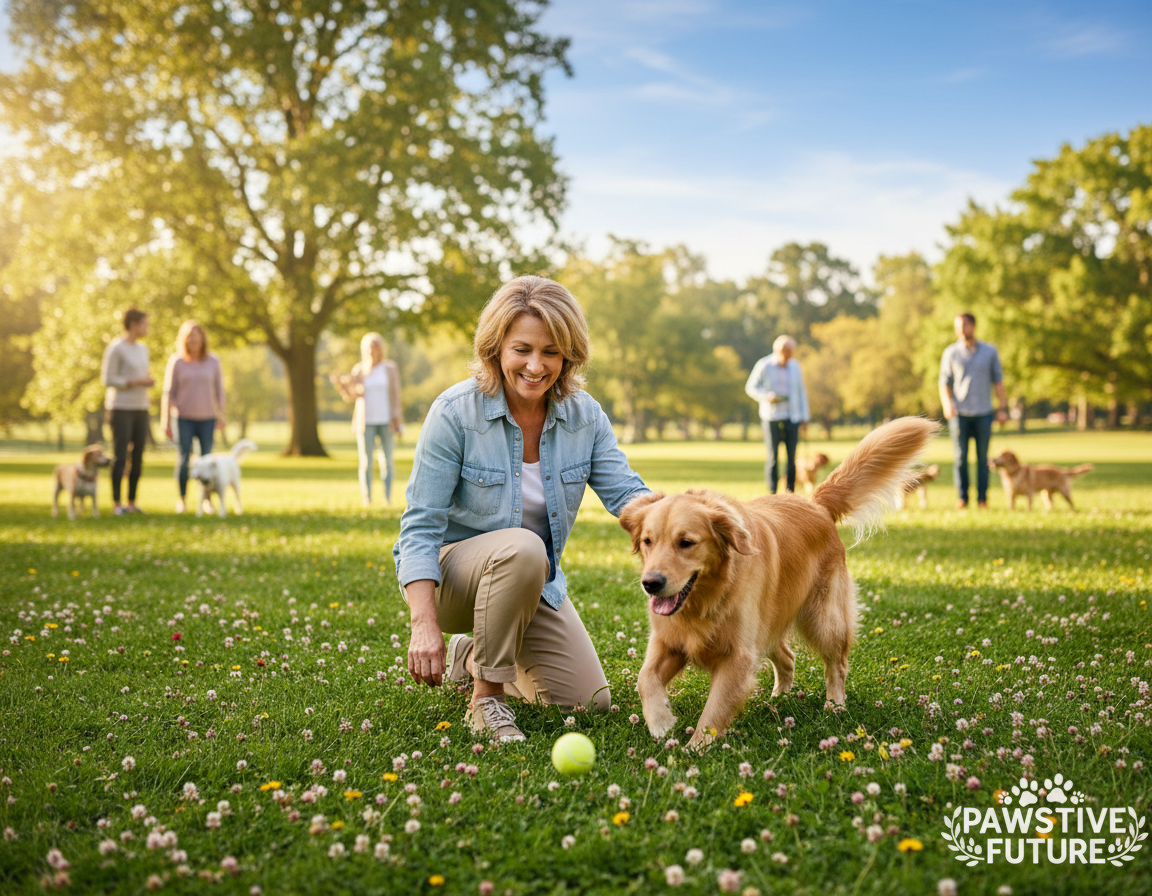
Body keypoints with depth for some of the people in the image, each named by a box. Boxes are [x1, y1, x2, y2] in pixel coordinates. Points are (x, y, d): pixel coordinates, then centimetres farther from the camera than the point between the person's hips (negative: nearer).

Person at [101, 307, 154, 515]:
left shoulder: (142, 349, 14)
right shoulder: (115, 348, -10)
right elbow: (108, 379, -14)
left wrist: (149, 382, 1)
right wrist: (136, 382, -19)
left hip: (140, 408, 7)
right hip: (120, 409, -7)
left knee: (138, 457, 5)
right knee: (120, 457, -8)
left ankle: (132, 502, 12)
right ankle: (116, 504, -2)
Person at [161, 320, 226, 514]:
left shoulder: (213, 361, 2)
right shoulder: (176, 362, -2)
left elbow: (219, 389, 7)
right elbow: (169, 392, 1)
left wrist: (221, 416, 1)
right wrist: (166, 422, -1)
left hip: (207, 418, 1)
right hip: (184, 418, -1)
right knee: (183, 458, -5)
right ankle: (182, 498, 7)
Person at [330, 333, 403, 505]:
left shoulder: (390, 368, 2)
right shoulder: (359, 370, 4)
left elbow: (395, 395, 2)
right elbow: (350, 396, 1)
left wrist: (396, 421, -5)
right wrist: (339, 383, -17)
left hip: (385, 420, 0)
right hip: (366, 421, 1)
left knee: (387, 462, -1)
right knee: (366, 462, -1)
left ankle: (388, 498, 7)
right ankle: (367, 501, 3)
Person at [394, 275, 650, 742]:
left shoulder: (585, 415, -8)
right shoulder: (455, 413, -21)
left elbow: (625, 492, -12)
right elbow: (420, 527, -21)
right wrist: (424, 625, -32)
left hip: (535, 582, 5)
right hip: (449, 570, -5)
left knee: (588, 701, 0)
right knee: (522, 548, -38)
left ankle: (471, 657, 23)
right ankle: (485, 700, -20)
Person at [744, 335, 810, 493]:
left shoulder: (795, 366, 9)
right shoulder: (764, 365, -1)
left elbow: (801, 391, 14)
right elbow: (751, 387, 3)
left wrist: (804, 416, 11)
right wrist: (766, 397, -15)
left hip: (792, 417, 2)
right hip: (771, 417, -2)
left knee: (792, 456, -3)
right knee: (773, 456, -2)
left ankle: (790, 491, 2)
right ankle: (772, 492, 5)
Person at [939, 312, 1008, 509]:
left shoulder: (990, 351, 6)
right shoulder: (951, 353, 4)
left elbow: (998, 380, 10)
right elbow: (945, 383, 5)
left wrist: (1003, 408, 3)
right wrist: (947, 404, -13)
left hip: (983, 413, 1)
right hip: (959, 413, 0)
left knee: (982, 457, 2)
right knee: (960, 457, -1)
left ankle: (982, 498, 7)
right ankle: (961, 498, 5)